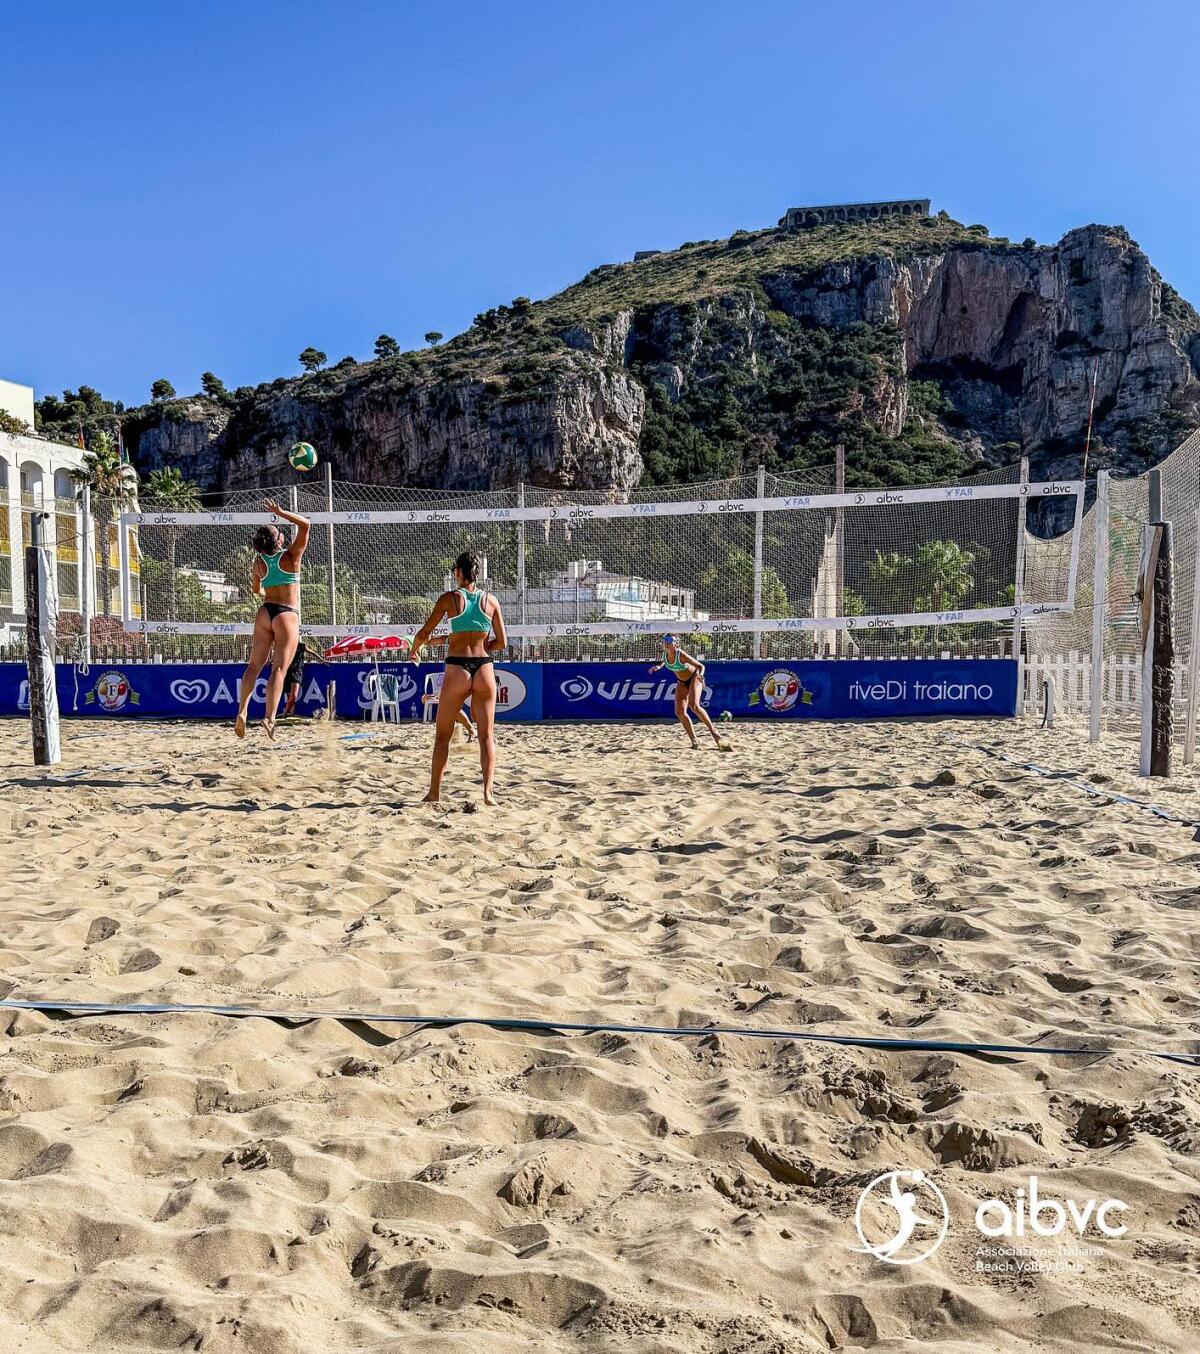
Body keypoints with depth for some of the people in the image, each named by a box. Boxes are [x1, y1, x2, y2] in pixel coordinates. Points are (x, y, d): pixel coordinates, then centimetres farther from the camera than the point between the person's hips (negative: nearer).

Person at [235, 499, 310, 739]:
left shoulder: (258, 563, 8)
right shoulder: (291, 557, -6)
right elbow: (304, 524, -5)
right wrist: (280, 512, -2)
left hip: (265, 612, 5)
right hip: (287, 614, -5)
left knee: (254, 665, 8)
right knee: (279, 668, -9)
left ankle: (242, 711, -3)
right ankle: (269, 718, -20)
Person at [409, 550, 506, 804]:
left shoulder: (449, 598, -2)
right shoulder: (490, 600, 5)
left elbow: (424, 633, -1)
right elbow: (501, 642, 6)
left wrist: (414, 649, 19)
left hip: (457, 669, -2)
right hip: (484, 669, 2)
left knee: (443, 734, 10)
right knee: (487, 734, 8)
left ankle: (434, 792, 13)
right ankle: (488, 792, 0)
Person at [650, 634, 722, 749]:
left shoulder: (681, 655, -29)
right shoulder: (665, 653, -13)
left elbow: (701, 666, -22)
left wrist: (700, 675, -42)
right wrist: (658, 666, -5)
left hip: (694, 678, -6)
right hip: (682, 682, 6)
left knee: (693, 705, -29)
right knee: (679, 712, -7)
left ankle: (712, 730, -15)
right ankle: (694, 740, 2)